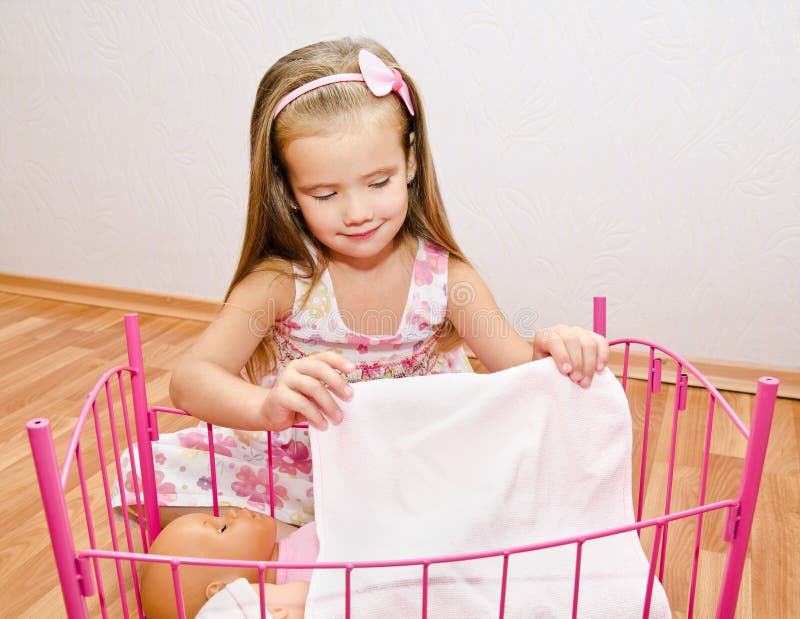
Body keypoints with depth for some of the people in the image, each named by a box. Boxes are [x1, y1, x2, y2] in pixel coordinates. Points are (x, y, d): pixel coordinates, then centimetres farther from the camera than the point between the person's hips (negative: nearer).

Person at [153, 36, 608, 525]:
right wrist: (267, 406, -53)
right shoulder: (280, 280, -21)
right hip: (300, 463, -1)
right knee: (155, 473, -16)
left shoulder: (445, 276, -17)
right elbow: (189, 380, -31)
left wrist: (553, 355, -39)